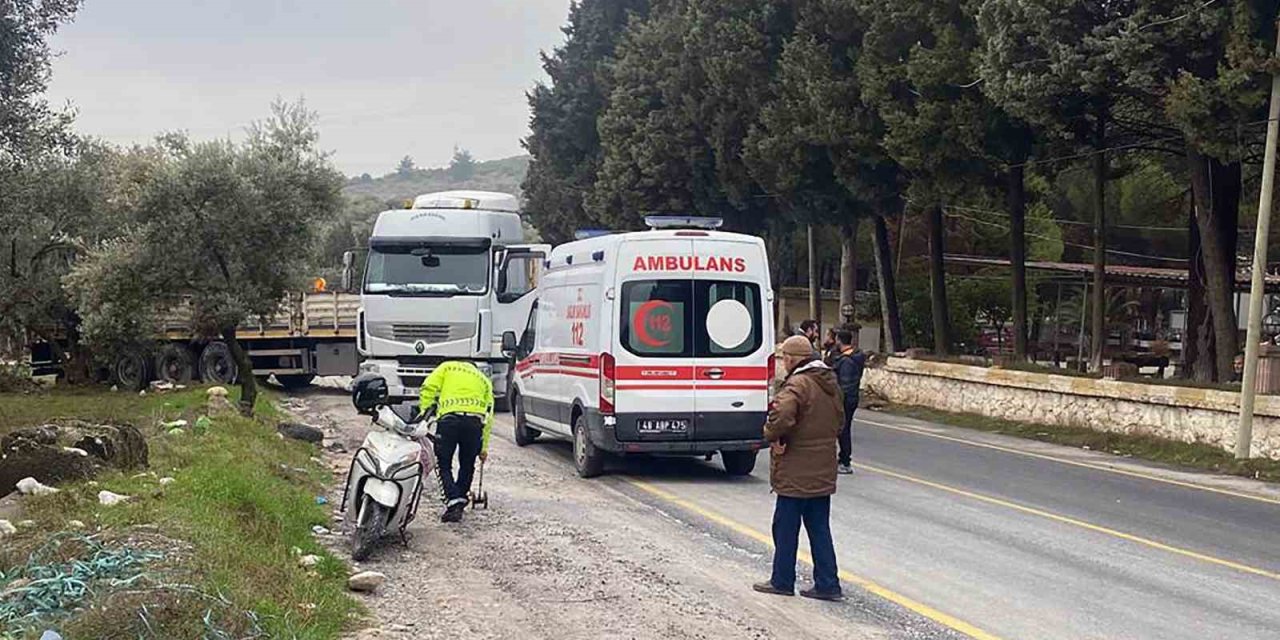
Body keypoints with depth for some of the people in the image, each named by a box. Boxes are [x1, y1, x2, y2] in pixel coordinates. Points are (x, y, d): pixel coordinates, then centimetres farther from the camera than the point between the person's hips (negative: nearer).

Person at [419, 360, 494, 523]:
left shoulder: (447, 368, 27)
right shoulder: (484, 380, 32)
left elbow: (428, 388, 8)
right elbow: (488, 415, 26)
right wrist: (484, 447, 27)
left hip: (449, 418, -2)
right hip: (475, 421, 2)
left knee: (444, 465, 6)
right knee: (467, 465, 20)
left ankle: (453, 501, -11)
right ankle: (460, 502, 20)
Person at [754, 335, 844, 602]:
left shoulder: (798, 385, -19)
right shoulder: (830, 382, 10)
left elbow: (782, 415, -35)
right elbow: (839, 418, 21)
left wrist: (772, 437, -18)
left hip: (796, 472, -8)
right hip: (823, 471, 8)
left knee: (785, 527, 5)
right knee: (819, 528, 13)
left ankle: (782, 581, 14)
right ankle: (827, 584, 12)